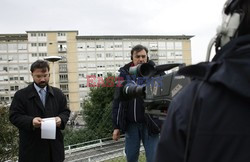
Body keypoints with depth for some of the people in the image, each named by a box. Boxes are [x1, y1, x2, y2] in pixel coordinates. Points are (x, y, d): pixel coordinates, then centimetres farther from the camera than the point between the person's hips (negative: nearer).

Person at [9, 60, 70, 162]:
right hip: (32, 147, -3)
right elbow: (14, 116, -5)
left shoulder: (58, 93, 10)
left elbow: (65, 111, 12)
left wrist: (61, 119, -12)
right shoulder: (21, 95, -1)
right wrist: (31, 121, -23)